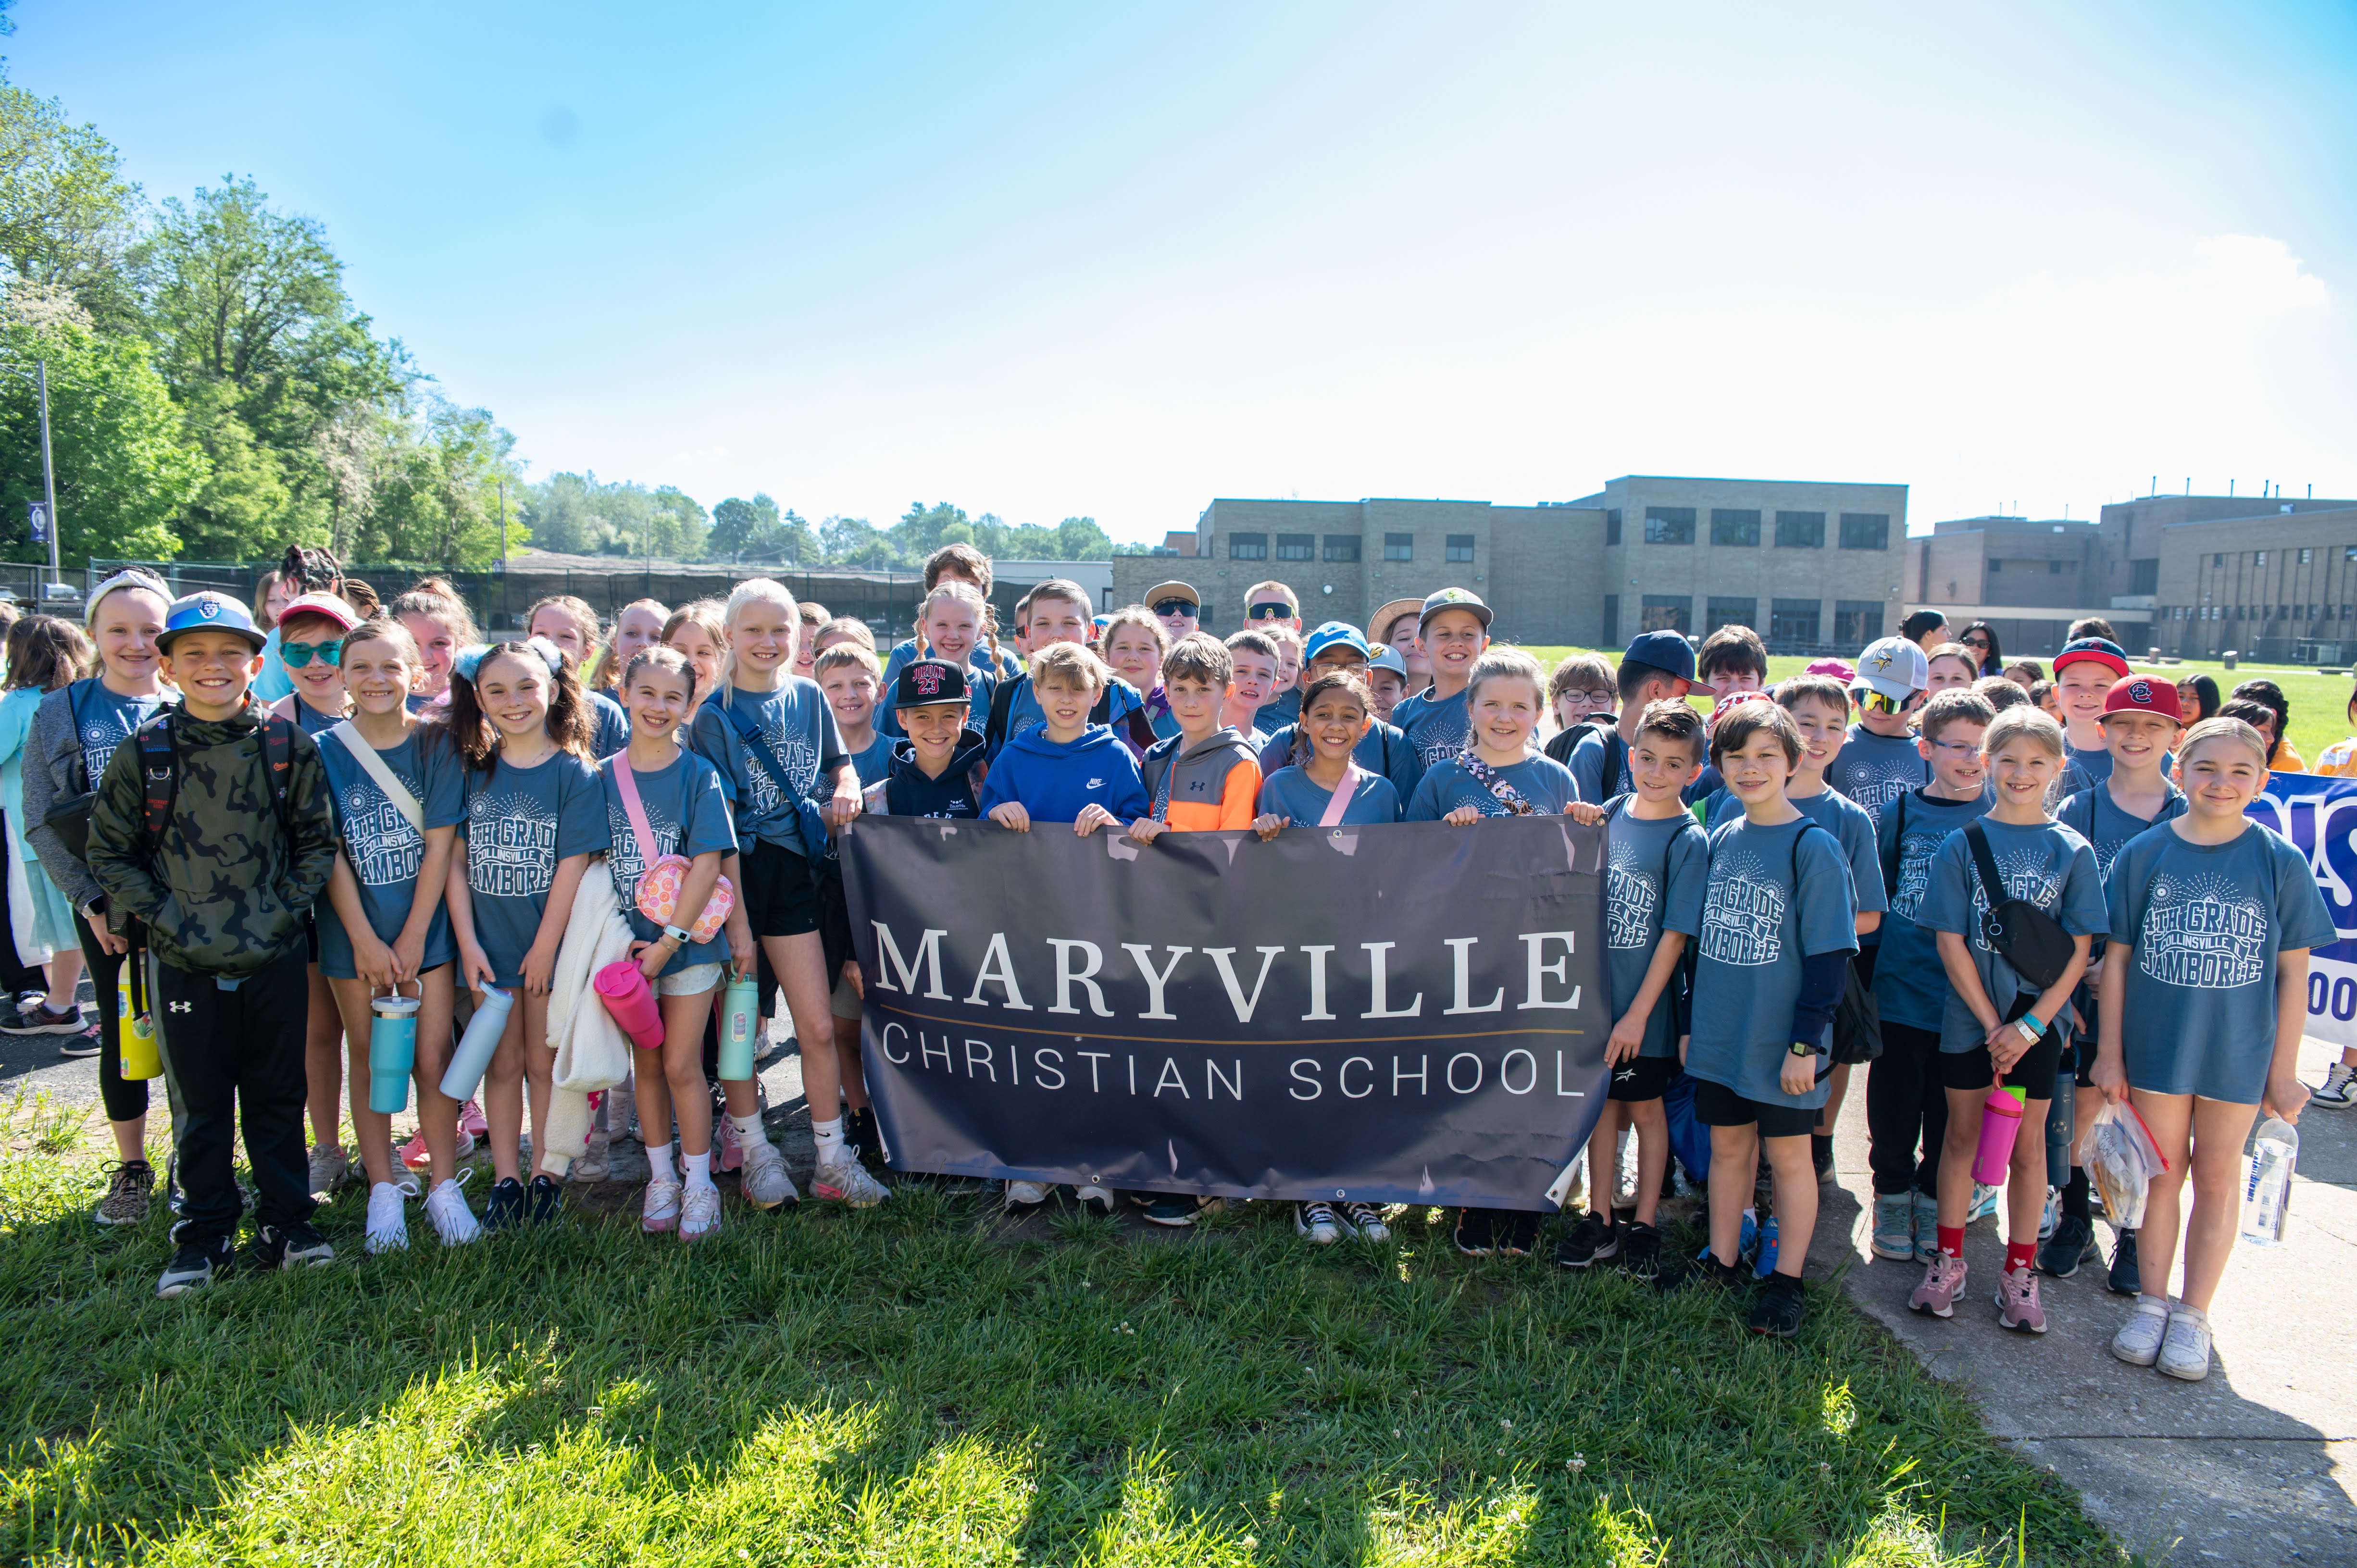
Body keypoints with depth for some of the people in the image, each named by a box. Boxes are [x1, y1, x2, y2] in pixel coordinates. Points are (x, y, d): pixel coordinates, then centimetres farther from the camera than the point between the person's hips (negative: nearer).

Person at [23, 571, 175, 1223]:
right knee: (121, 1034, 10)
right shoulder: (60, 714, 1)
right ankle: (132, 1171, 26)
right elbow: (41, 823, 0)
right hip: (105, 906, 1)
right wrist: (91, 901, -8)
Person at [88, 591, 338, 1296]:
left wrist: (286, 907, -7)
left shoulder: (288, 748, -1)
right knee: (199, 1109, 10)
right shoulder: (143, 753, -2)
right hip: (184, 963, 0)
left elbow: (318, 839, 4)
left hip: (274, 957, 0)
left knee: (278, 1099, 11)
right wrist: (167, 915, -8)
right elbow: (110, 850, 2)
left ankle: (285, 1227, 24)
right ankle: (202, 1240, 24)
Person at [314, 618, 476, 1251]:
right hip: (355, 933, 1)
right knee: (369, 1062, 9)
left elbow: (439, 844, -5)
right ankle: (383, 1192, 20)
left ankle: (444, 1187, 13)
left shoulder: (438, 745, -4)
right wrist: (364, 940, -8)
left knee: (432, 1060, 1)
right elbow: (330, 854, -4)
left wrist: (413, 937, -8)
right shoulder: (323, 751, -3)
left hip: (426, 927, 0)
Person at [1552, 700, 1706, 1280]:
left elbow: (1675, 934, -13)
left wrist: (1638, 1013, -14)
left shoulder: (1688, 841, -12)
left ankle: (1644, 1226, 24)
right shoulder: (1614, 812, 2)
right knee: (1602, 1103, 13)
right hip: (1595, 992, 4)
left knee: (1645, 1108, 9)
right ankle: (1600, 1220, 26)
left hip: (1644, 1005, -4)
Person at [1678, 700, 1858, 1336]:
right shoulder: (1722, 840, 6)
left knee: (1786, 1154, 8)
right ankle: (1723, 1262, 29)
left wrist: (1805, 1043, -14)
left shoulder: (1813, 846, -11)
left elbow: (1830, 954, -11)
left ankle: (1787, 1281, 21)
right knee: (1728, 1145, 15)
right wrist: (1692, 1023, 13)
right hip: (1719, 1033, 5)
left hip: (1779, 1040, -5)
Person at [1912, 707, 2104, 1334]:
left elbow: (2078, 952, -4)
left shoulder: (2072, 851, -2)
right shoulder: (1962, 845, -3)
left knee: (2027, 1145, 8)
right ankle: (1948, 1261, 22)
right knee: (1962, 1137, 10)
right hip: (1969, 1017, 0)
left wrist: (2029, 1025, -12)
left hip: (2040, 1021, 0)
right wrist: (1991, 1024, -10)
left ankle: (2019, 1272, 21)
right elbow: (1950, 941, -5)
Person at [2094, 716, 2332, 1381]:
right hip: (2156, 1045, 1)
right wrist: (2110, 1050, -1)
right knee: (2162, 1172, 12)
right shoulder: (2144, 854, -5)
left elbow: (2294, 972, -3)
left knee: (2217, 1177, 11)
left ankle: (2193, 1315, 24)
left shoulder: (2281, 863, -6)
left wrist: (2284, 1069, -3)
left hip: (2239, 1052, 0)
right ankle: (2153, 1301, 26)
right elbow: (2117, 957, 0)